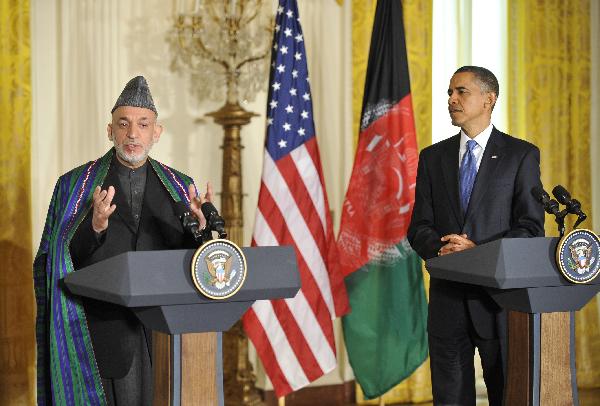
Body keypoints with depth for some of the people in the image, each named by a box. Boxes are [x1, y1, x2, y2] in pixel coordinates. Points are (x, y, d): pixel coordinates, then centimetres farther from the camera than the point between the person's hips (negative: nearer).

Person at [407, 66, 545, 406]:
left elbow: (532, 228, -4)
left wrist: (478, 251, -17)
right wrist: (441, 248, -13)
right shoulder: (433, 157, 12)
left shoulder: (522, 155, 2)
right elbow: (419, 227, 9)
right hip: (448, 297, 3)